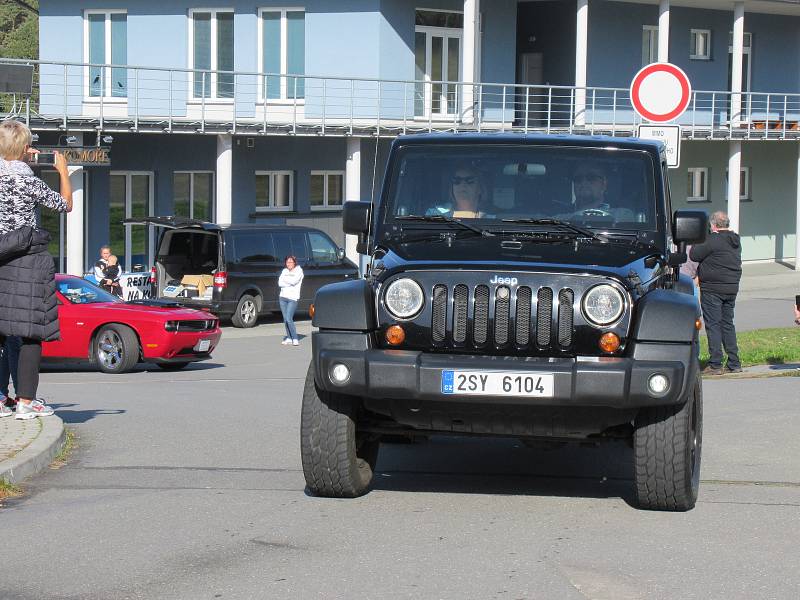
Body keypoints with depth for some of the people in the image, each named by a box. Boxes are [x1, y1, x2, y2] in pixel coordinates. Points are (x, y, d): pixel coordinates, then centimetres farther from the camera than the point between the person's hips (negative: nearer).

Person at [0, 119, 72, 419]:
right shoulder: (29, 181, -11)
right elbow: (65, 204, 3)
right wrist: (63, 171, 14)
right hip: (27, 259, -6)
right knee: (31, 332, -2)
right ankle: (26, 401, -3)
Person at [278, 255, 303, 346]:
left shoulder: (299, 271, 0)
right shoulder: (284, 271, 14)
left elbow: (294, 281, -16)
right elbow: (280, 283, 1)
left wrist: (285, 279, -2)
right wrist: (289, 283, -10)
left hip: (293, 298, -5)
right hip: (283, 297, 5)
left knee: (289, 319, -15)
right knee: (285, 319, 5)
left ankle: (295, 339, -11)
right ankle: (289, 338, 13)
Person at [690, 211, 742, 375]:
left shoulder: (713, 240, -16)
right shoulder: (735, 241, 10)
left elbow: (694, 255, -13)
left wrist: (695, 245, 8)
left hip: (712, 289, -8)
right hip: (732, 288, 8)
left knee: (713, 325, -3)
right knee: (728, 324, 14)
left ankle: (715, 365, -5)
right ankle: (734, 364, 14)